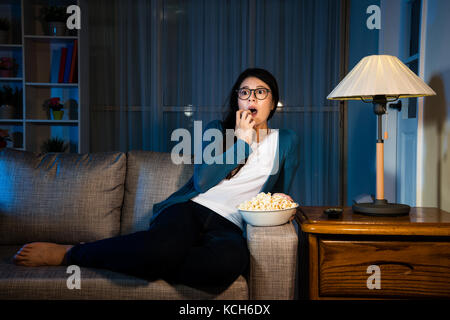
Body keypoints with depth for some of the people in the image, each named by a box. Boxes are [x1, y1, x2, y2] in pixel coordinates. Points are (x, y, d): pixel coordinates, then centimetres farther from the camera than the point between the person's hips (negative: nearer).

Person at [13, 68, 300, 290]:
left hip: (229, 224, 1)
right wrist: (242, 141, 0)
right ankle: (66, 252, -19)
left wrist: (279, 200, 1)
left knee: (232, 259, -41)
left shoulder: (287, 142, 20)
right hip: (190, 208, 0)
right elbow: (202, 181, 2)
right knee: (166, 245, -40)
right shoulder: (217, 129, 17)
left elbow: (280, 194, 25)